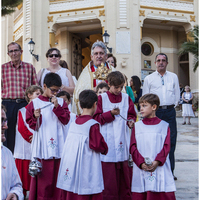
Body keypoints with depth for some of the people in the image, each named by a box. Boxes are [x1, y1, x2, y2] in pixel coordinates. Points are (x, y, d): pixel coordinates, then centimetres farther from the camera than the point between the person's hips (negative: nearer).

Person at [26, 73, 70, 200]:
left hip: (57, 146, 2)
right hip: (42, 147, -1)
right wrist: (36, 117, -16)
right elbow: (31, 125, 4)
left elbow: (66, 120, -1)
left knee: (57, 177, 6)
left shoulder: (61, 102, 9)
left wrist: (57, 107, -12)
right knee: (42, 178, 1)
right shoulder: (34, 103, 3)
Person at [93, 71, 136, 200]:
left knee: (124, 174, 8)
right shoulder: (101, 98, 0)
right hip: (108, 141, -3)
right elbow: (96, 118, -4)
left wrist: (131, 121, -6)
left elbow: (132, 115, 15)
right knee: (109, 175, -1)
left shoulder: (126, 98, 10)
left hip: (123, 141, 3)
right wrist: (110, 114, -16)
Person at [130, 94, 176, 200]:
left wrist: (157, 162, -15)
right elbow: (133, 147, 3)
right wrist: (141, 163, -12)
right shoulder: (137, 126, 10)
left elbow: (166, 147, 0)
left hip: (160, 168, -1)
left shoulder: (164, 126, 7)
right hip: (140, 169, 1)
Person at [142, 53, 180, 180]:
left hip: (170, 111, 1)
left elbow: (177, 94, 16)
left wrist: (172, 105, 6)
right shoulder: (149, 78, 9)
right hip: (155, 111, -1)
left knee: (171, 140, -1)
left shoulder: (173, 77, 14)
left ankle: (170, 170, 8)